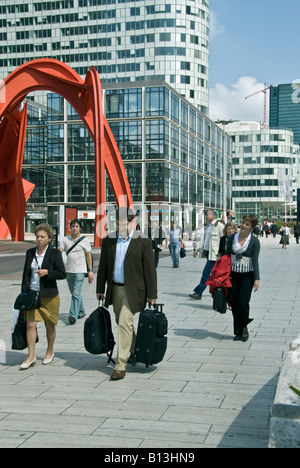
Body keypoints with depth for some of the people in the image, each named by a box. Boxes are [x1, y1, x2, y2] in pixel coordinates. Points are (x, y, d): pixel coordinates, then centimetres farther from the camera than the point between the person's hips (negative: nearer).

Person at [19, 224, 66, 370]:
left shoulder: (55, 253, -6)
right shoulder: (30, 252, 6)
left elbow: (62, 274, -8)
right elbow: (26, 274, 13)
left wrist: (47, 272, -23)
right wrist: (24, 293, 10)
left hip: (49, 295, -3)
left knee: (49, 325, 10)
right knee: (30, 324, -5)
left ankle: (50, 352, 29)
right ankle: (31, 356, 1)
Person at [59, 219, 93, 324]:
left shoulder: (84, 240, -2)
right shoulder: (65, 239, 7)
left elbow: (88, 256, 1)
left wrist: (90, 270, -2)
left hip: (80, 271, -5)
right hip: (69, 270, 5)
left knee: (76, 293, -13)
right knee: (74, 293, 15)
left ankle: (73, 315, -16)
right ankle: (81, 312, 30)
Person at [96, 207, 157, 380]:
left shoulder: (143, 241, -8)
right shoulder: (109, 241, 5)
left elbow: (150, 269, -6)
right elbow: (103, 267, 11)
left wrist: (152, 294, -7)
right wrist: (100, 289, 11)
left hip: (133, 290, -5)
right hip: (115, 288, 5)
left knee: (125, 322, -13)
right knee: (122, 323, 17)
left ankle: (121, 366, -9)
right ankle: (135, 350, 42)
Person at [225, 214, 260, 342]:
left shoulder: (254, 241, -3)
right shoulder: (232, 237, 5)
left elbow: (255, 260, -5)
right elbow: (226, 256, 9)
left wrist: (257, 279, -11)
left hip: (247, 275, -3)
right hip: (233, 274, 3)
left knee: (243, 301, -12)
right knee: (234, 303, 3)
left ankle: (244, 328, 10)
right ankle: (238, 331, 15)